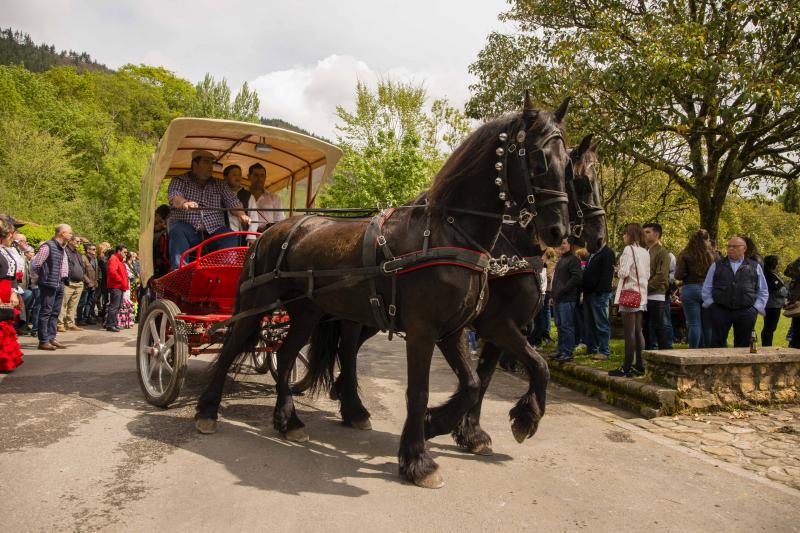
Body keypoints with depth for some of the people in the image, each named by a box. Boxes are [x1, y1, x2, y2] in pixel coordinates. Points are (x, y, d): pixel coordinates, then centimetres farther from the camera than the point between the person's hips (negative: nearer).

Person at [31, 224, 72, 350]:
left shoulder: (62, 248, 14)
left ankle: (51, 338, 20)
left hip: (60, 284, 9)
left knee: (55, 312, 12)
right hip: (49, 284, -9)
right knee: (46, 312, -4)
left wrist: (64, 277, 12)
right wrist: (45, 276, -1)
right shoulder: (48, 246, -12)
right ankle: (43, 341, 0)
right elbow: (36, 264, -14)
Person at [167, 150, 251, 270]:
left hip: (213, 230, 2)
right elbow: (174, 196, -8)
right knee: (178, 232, -35)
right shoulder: (180, 180, 13)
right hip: (187, 227, -2)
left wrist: (242, 215, -17)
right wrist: (184, 203, -34)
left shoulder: (219, 185, 22)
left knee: (230, 237, -29)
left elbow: (232, 201, 7)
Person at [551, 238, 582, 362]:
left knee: (567, 325, -7)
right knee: (560, 325, 13)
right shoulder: (560, 260, 21)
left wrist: (561, 291, -17)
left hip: (567, 299, -9)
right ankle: (561, 351, 20)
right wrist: (554, 294, 15)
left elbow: (576, 278, -17)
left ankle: (568, 353, -3)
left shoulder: (573, 259, -8)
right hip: (558, 299, 9)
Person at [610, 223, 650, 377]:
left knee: (629, 333, -5)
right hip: (642, 295, 8)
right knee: (638, 331, 11)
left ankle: (627, 367, -2)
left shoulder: (629, 249, -12)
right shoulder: (645, 252, 11)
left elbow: (624, 272, -19)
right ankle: (639, 365, 15)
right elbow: (647, 275, 15)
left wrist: (618, 270, 0)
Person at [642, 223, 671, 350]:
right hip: (645, 296, 8)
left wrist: (646, 287, -14)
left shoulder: (662, 252, -6)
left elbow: (661, 276, -14)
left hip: (656, 296, -8)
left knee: (658, 327, -4)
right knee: (646, 327, 12)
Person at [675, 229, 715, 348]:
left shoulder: (685, 255, -5)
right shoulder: (712, 254, 2)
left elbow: (678, 276, -9)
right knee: (708, 325, 10)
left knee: (694, 324, -1)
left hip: (690, 290, -2)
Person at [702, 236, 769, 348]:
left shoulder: (755, 267, 11)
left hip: (746, 312, 1)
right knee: (717, 344, 1)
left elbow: (763, 291, 14)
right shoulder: (717, 265, 9)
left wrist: (756, 308, 3)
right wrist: (711, 305, 1)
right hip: (720, 311, 0)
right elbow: (706, 288, 11)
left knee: (743, 346, 6)